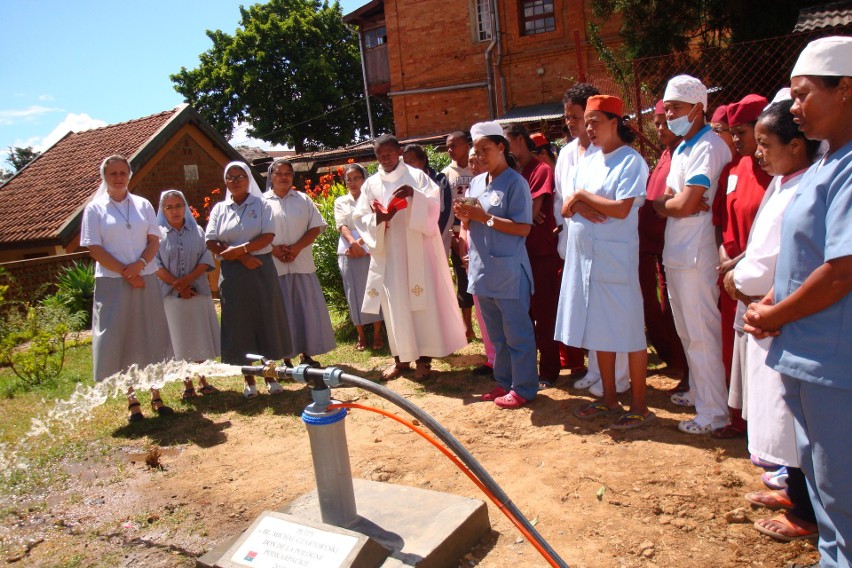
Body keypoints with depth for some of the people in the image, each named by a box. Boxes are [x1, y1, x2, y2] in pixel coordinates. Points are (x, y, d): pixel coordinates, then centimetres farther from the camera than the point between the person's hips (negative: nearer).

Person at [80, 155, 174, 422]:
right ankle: (132, 398, 10)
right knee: (120, 339, 1)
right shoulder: (95, 209, 3)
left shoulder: (143, 205, 9)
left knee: (152, 336, 5)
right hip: (112, 282, -2)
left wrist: (140, 264, -14)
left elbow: (154, 240, 4)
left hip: (146, 279, 2)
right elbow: (95, 248, -4)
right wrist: (125, 271, -13)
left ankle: (156, 395, 14)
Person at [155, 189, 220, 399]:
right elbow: (157, 265, -6)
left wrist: (187, 280, -14)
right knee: (179, 340, 5)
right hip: (171, 295, -2)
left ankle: (203, 380, 18)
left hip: (198, 292, 2)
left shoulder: (197, 232, 7)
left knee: (201, 337, 6)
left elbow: (206, 260, -1)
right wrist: (177, 286, -14)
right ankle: (187, 383, 15)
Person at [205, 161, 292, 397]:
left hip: (261, 270, -1)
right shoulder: (219, 209, 9)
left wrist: (239, 248, -18)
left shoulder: (261, 205, 4)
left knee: (266, 319, 1)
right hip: (233, 273, 2)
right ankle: (249, 379, 14)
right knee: (239, 323, 4)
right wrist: (241, 257, -12)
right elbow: (211, 242, 0)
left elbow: (268, 236, -9)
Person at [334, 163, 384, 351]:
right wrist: (353, 242, -21)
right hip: (348, 253, 2)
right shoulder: (340, 202, 13)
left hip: (371, 251, -2)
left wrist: (361, 241, -20)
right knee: (355, 294, 3)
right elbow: (341, 225, -2)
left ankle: (377, 335, 8)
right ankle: (361, 336, 12)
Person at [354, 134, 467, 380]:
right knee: (394, 303, 6)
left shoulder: (416, 176, 4)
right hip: (387, 252, 3)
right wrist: (377, 219, -15)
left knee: (422, 301, -1)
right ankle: (401, 356, 16)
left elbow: (434, 204, -6)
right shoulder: (370, 184, 11)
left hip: (416, 249, -2)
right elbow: (360, 217, 6)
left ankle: (423, 357, 7)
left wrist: (414, 194, -24)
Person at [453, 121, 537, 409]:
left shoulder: (515, 183, -9)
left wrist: (485, 217, -19)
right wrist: (464, 217, -4)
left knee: (516, 331, 2)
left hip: (508, 271, -7)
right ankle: (504, 382, 27)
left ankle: (523, 387, 13)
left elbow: (523, 228, -16)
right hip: (482, 270, 7)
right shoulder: (476, 182, 12)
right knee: (495, 333, 15)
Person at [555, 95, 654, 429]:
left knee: (628, 331, 0)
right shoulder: (590, 161, 15)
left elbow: (621, 209, -20)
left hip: (615, 260, -8)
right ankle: (609, 399, 26)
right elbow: (566, 206, 12)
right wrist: (578, 206, -11)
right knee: (599, 330, 13)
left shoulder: (631, 161, -8)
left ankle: (639, 406, 11)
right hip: (584, 257, 8)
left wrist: (582, 195, -10)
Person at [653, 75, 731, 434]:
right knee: (687, 331, 19)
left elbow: (684, 205, -21)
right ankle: (698, 391, 34)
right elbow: (664, 203, 12)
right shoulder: (681, 149, 16)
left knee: (702, 334, -3)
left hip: (697, 255, -10)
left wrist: (661, 201, -1)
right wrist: (673, 201, -10)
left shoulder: (708, 147, -14)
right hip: (676, 253, 10)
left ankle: (713, 412, 7)